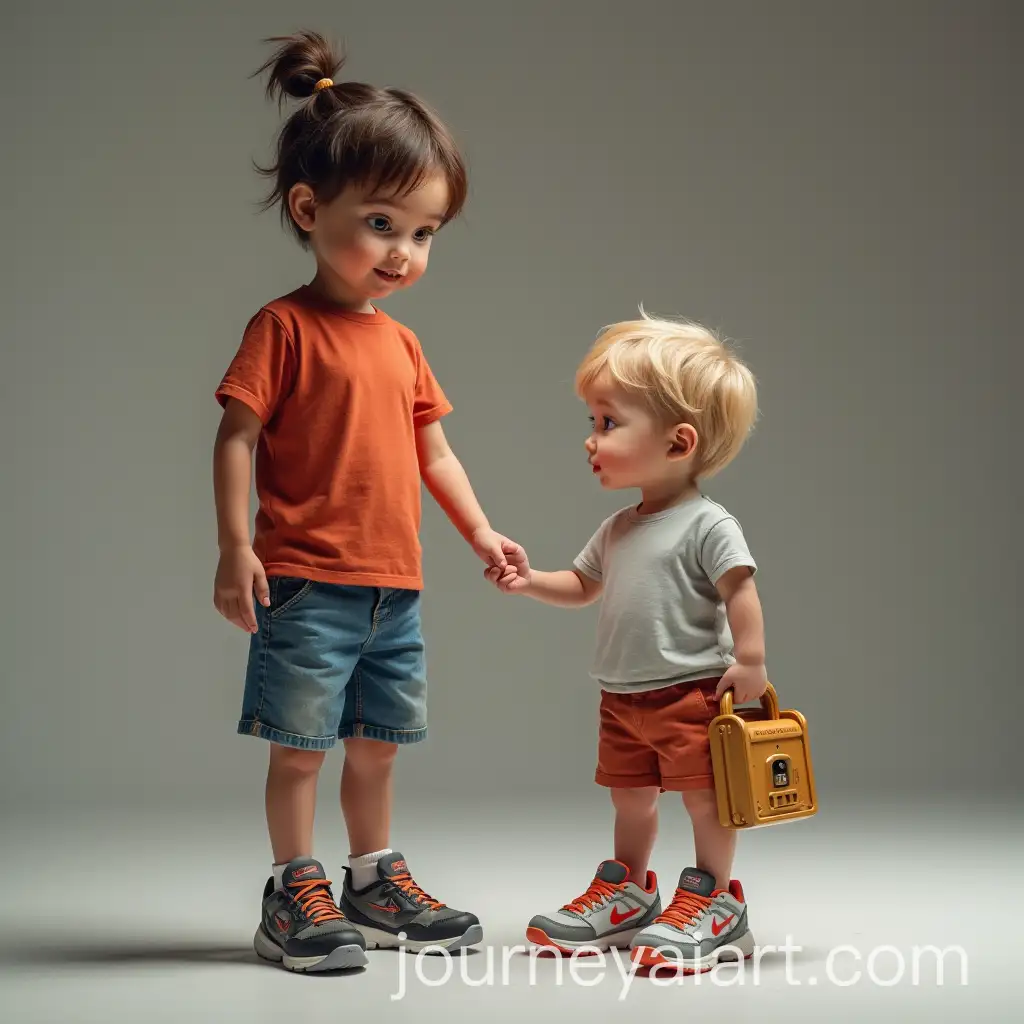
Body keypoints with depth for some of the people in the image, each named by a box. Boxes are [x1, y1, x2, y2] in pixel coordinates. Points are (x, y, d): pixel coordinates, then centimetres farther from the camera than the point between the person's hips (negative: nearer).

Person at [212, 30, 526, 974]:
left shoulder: (401, 343, 12)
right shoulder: (285, 328, -9)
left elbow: (432, 450, 18)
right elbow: (237, 437, -12)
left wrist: (478, 530, 11)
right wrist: (236, 549, -17)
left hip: (395, 586, 7)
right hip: (308, 585, -7)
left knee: (378, 743, 16)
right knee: (300, 746, 0)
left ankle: (376, 885, 30)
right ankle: (295, 896, 12)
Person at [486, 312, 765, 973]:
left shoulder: (708, 526, -15)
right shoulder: (619, 530, 10)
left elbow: (741, 592, -17)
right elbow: (583, 586, 21)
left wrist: (750, 663, -22)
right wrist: (530, 582, 6)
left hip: (692, 694, -8)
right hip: (623, 699, 8)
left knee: (705, 795, -1)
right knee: (630, 798, 17)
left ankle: (716, 903, 10)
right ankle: (626, 892, 31)